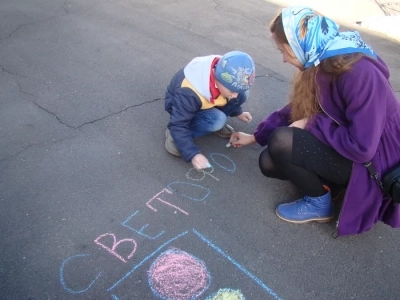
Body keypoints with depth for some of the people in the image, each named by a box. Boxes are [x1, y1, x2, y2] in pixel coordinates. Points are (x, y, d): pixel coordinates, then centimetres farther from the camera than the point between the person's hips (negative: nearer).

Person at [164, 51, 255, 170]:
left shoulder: (222, 74, -22)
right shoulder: (189, 93, -42)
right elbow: (178, 125, -36)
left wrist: (238, 112, 12)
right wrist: (193, 154, -41)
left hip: (207, 102, 6)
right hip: (181, 106, -6)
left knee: (243, 94, -17)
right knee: (217, 120, -35)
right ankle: (175, 135, -15)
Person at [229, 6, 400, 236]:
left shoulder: (360, 73, -30)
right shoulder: (322, 65, -3)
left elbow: (361, 147, -31)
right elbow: (296, 110, 10)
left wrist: (313, 123, -21)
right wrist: (256, 136, 15)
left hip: (373, 162, -8)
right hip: (345, 146, 8)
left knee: (281, 142, -26)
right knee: (269, 162, -1)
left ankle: (319, 204, -3)